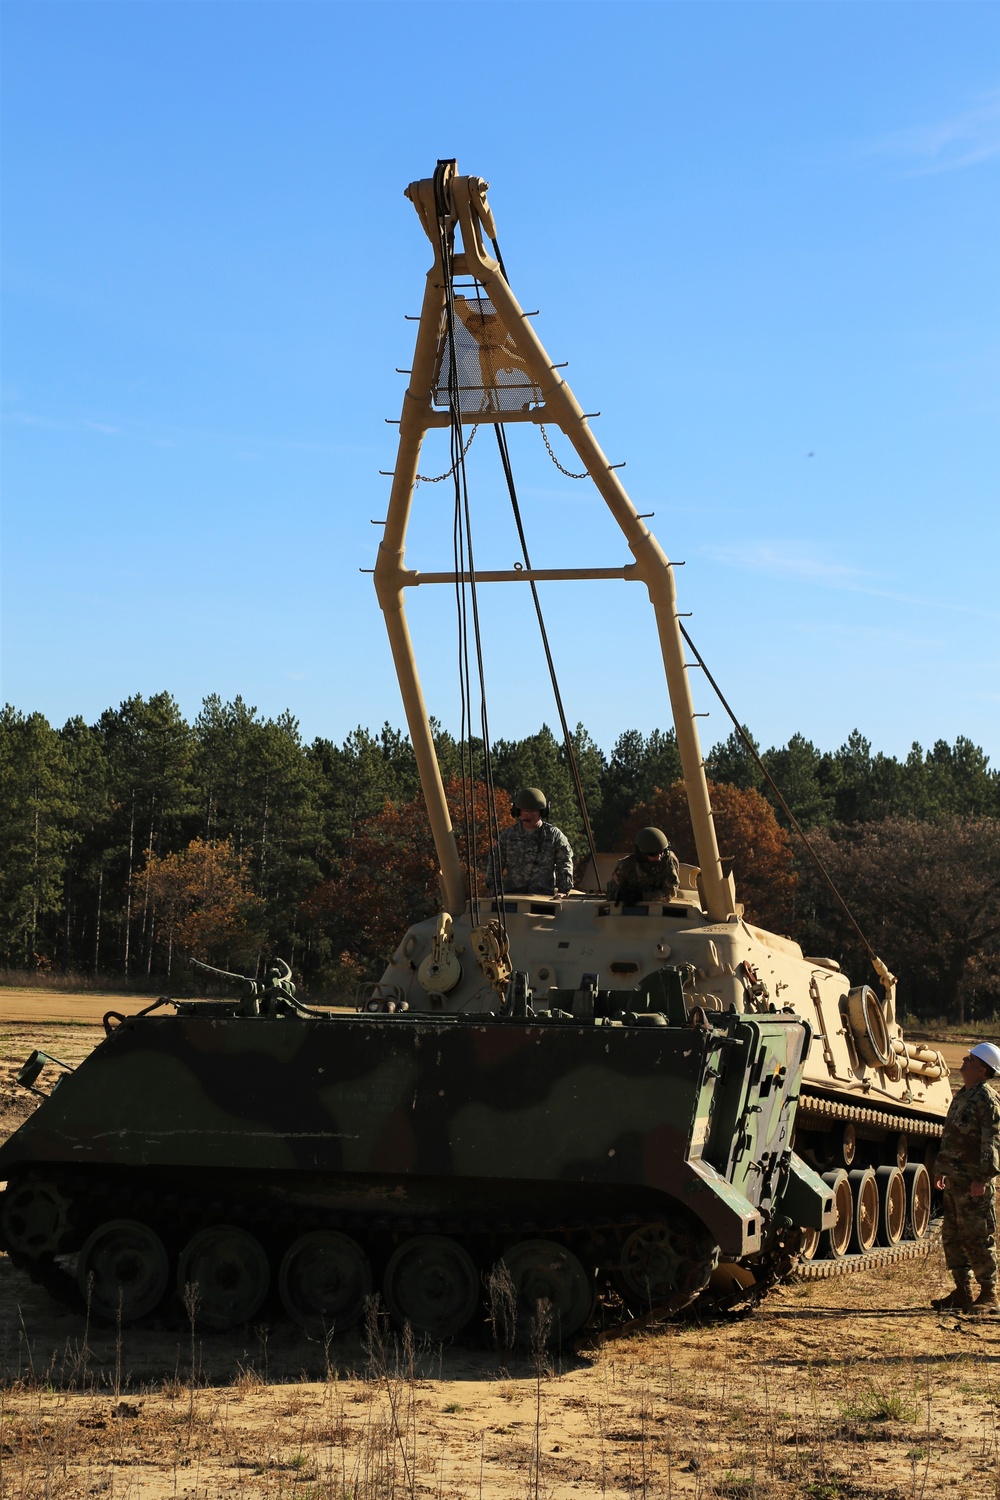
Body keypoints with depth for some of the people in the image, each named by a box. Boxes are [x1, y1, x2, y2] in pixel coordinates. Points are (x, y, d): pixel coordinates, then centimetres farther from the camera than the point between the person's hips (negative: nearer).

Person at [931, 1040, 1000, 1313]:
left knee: (977, 1238, -4)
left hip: (973, 1182, -9)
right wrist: (941, 1168, 23)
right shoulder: (961, 1096, 16)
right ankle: (962, 1292, 19)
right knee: (952, 1236, 12)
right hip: (954, 1179, 9)